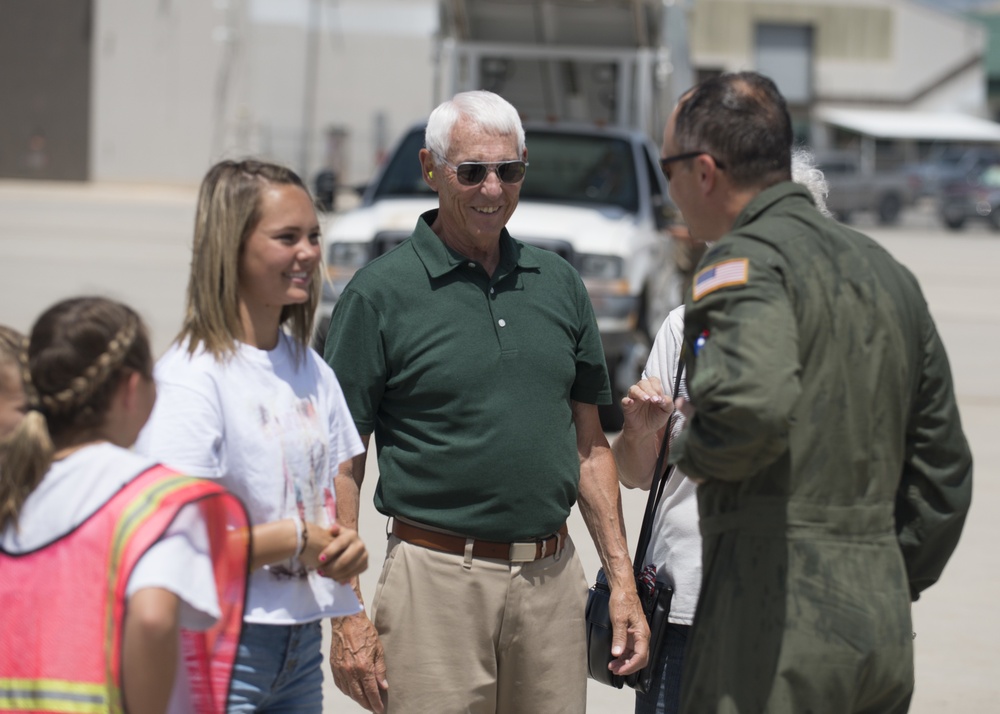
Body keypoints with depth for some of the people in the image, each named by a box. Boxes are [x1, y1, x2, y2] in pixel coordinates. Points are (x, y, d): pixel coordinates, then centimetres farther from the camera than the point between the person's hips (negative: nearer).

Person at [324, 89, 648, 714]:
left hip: (553, 582, 4)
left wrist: (623, 580, 8)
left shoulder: (559, 283, 11)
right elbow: (343, 462, -4)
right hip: (437, 580, -4)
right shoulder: (381, 293, -3)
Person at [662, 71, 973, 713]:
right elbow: (943, 469, 21)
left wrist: (693, 450, -9)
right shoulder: (886, 270, 18)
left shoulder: (747, 259, -8)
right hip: (884, 634, 8)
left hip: (781, 635, -8)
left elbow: (753, 404, -29)